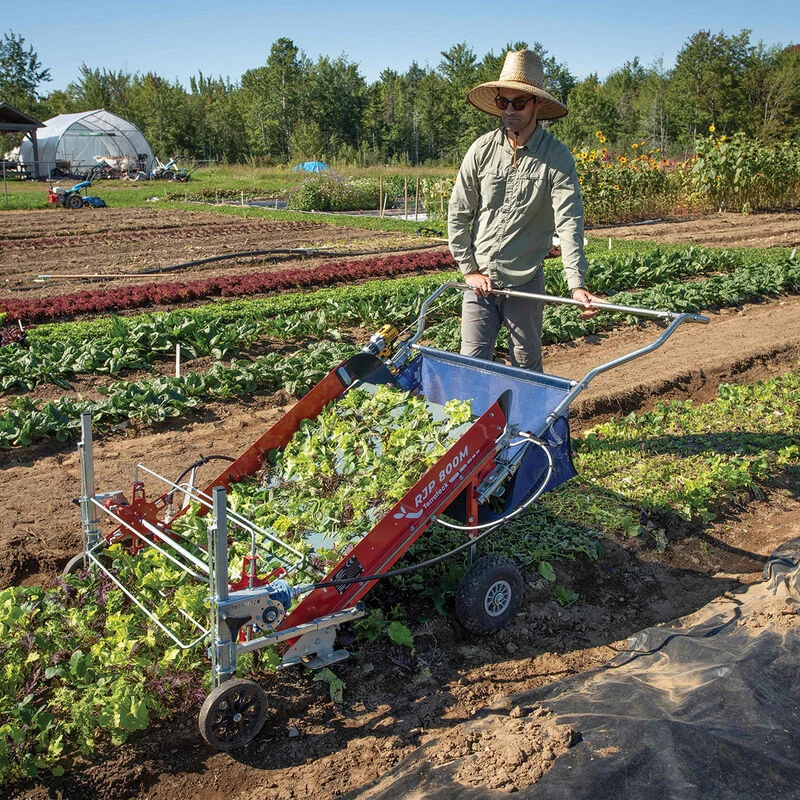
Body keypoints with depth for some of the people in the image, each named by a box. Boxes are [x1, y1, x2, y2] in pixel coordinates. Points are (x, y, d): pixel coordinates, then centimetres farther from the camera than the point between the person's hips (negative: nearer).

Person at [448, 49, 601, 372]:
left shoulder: (557, 157, -7)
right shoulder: (483, 149, -1)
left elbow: (569, 223, -16)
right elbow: (458, 213, 4)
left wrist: (576, 284, -27)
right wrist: (469, 270, 0)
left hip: (526, 281, -1)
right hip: (480, 279, 2)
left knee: (527, 364, 10)